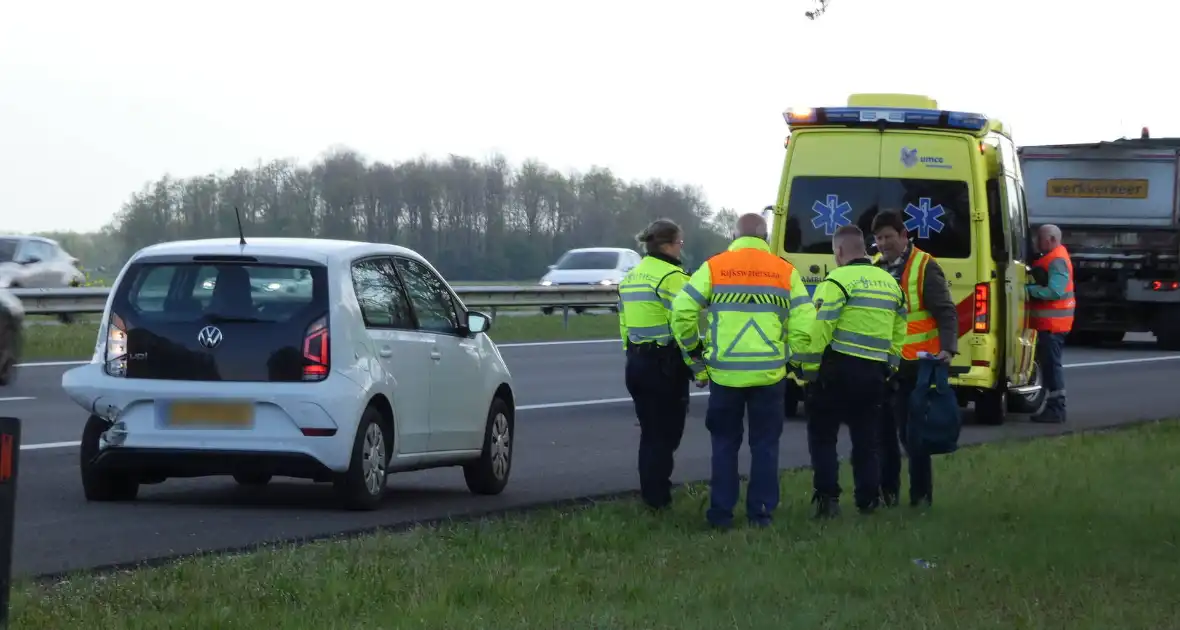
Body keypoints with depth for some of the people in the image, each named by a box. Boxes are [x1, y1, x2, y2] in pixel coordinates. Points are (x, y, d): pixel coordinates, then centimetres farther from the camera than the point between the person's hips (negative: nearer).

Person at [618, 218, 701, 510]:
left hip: (636, 362, 8)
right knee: (666, 433, -2)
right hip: (666, 364, -8)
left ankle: (650, 495, 19)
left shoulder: (630, 277, 14)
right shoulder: (671, 276, -14)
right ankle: (658, 499, -2)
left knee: (650, 432, 16)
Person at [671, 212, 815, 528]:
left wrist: (692, 346, 11)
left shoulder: (714, 268, -1)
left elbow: (682, 310, -5)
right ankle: (761, 511, 11)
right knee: (765, 444, 11)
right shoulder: (785, 271, 1)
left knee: (725, 443, 12)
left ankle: (721, 511, 11)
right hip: (770, 373, 0)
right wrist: (792, 356, 13)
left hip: (724, 372, 0)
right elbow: (804, 322, -2)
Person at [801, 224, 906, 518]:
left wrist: (810, 367, -6)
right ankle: (868, 500, 12)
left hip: (840, 368, -6)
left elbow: (821, 328, -14)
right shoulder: (890, 283, 15)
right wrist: (890, 366, 22)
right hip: (875, 371, 6)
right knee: (866, 437, 14)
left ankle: (827, 497, -6)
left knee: (822, 433, 3)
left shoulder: (839, 280, -9)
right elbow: (899, 331, 17)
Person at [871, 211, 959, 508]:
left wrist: (947, 348, -24)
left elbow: (946, 312, -10)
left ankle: (921, 496, 4)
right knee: (883, 431, 11)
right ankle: (887, 492, 21)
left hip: (911, 367, -6)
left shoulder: (924, 268, -7)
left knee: (911, 432, -4)